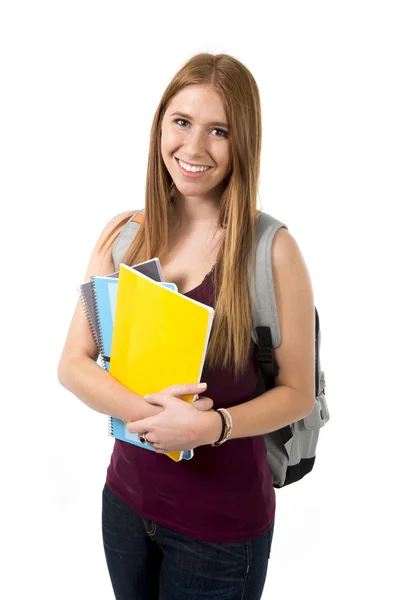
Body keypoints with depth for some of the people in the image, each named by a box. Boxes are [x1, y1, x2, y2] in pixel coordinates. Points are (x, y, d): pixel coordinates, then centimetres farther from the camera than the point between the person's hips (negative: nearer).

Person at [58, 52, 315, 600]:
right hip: (127, 494, 4)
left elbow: (298, 391, -9)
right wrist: (143, 408, -21)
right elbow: (73, 363, -4)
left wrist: (213, 424, -25)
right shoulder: (125, 234, -4)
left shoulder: (272, 249, -15)